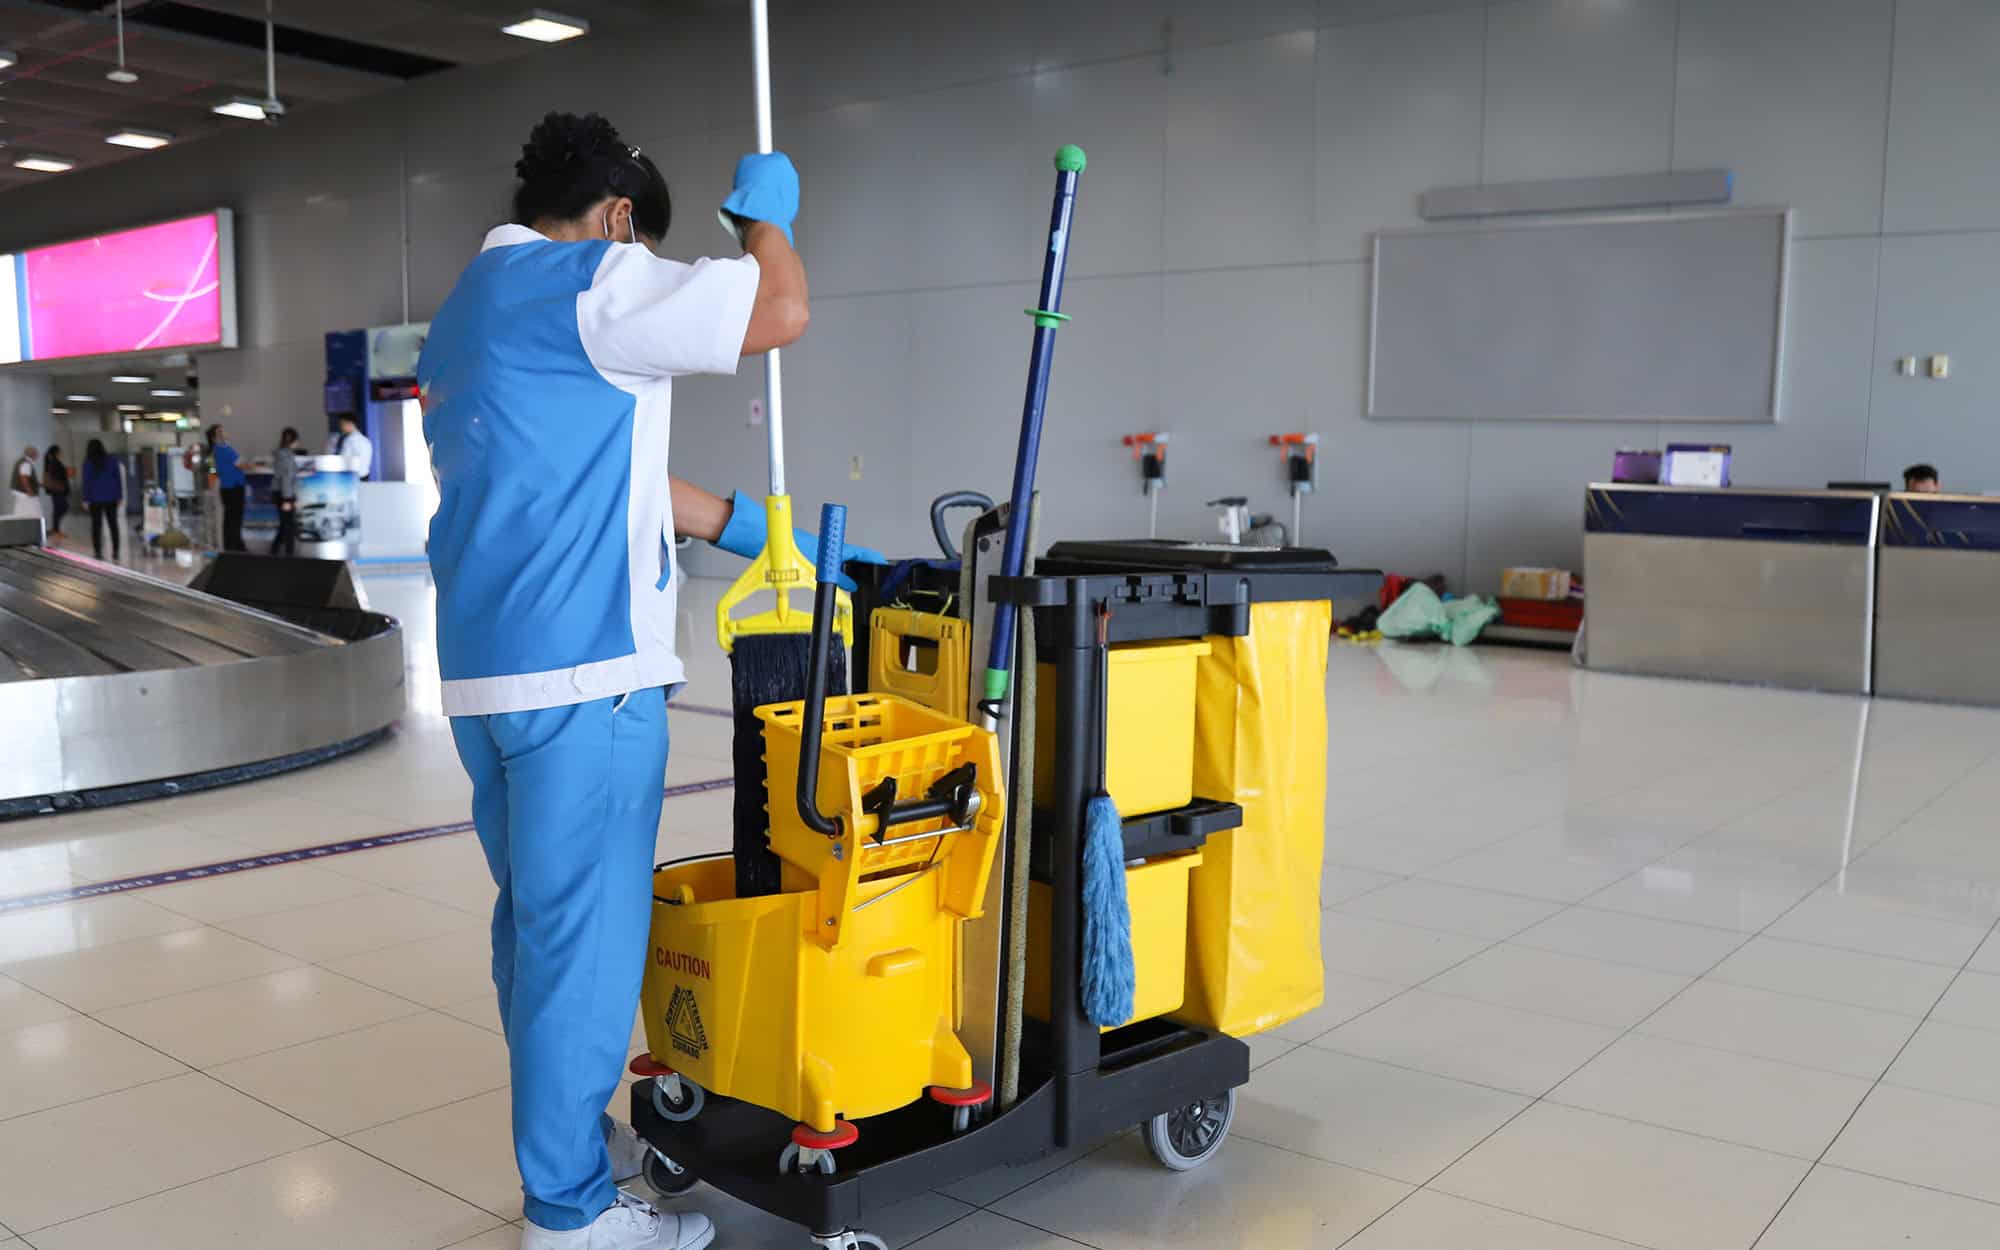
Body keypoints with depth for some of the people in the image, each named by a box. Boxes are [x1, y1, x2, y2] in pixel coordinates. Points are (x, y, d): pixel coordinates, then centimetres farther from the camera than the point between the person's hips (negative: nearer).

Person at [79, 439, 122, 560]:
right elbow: (118, 478, 3)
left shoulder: (88, 462, -4)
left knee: (96, 525, 1)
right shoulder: (112, 459, 3)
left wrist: (86, 499, -1)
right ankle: (115, 551, 4)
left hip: (95, 497, -2)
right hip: (111, 497, 2)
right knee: (113, 524, 8)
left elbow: (86, 481, -4)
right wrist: (120, 496, 7)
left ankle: (98, 551, -3)